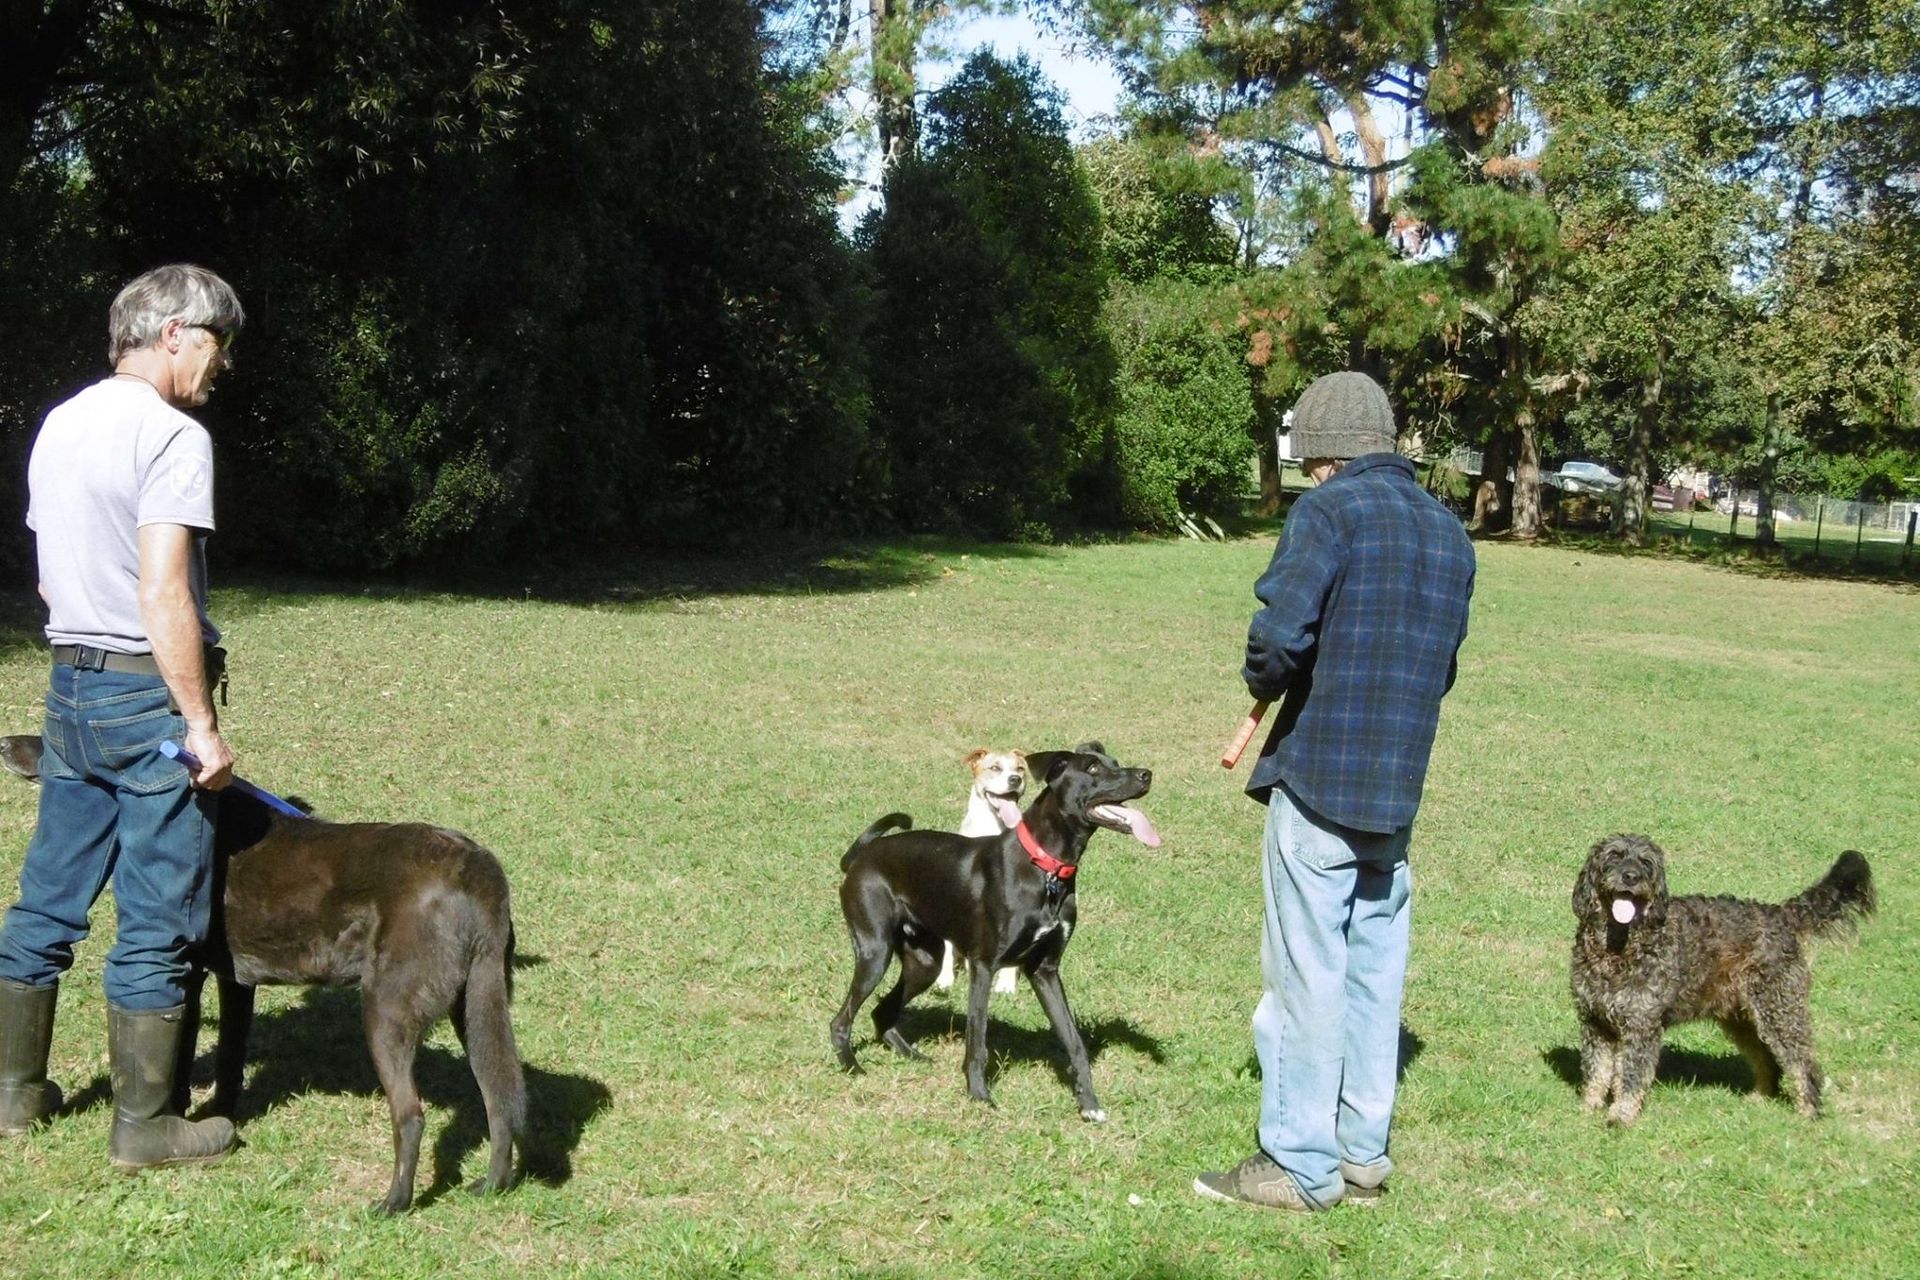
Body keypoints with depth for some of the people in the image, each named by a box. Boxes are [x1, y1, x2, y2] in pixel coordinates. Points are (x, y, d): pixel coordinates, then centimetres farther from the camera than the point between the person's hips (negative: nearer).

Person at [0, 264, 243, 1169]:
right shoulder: (173, 436, -15)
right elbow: (163, 595, -22)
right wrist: (202, 723, -18)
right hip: (150, 694, -8)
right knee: (159, 923, 1)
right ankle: (145, 1124, 9)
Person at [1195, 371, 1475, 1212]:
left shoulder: (1332, 510, -10)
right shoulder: (1449, 533, 13)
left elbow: (1279, 632, -20)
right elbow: (1443, 665, 16)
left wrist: (1265, 685, -1)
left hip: (1318, 776, -7)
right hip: (1399, 790, 7)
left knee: (1307, 973, 0)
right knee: (1373, 969, 13)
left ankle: (1300, 1165, 6)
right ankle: (1362, 1151, 21)